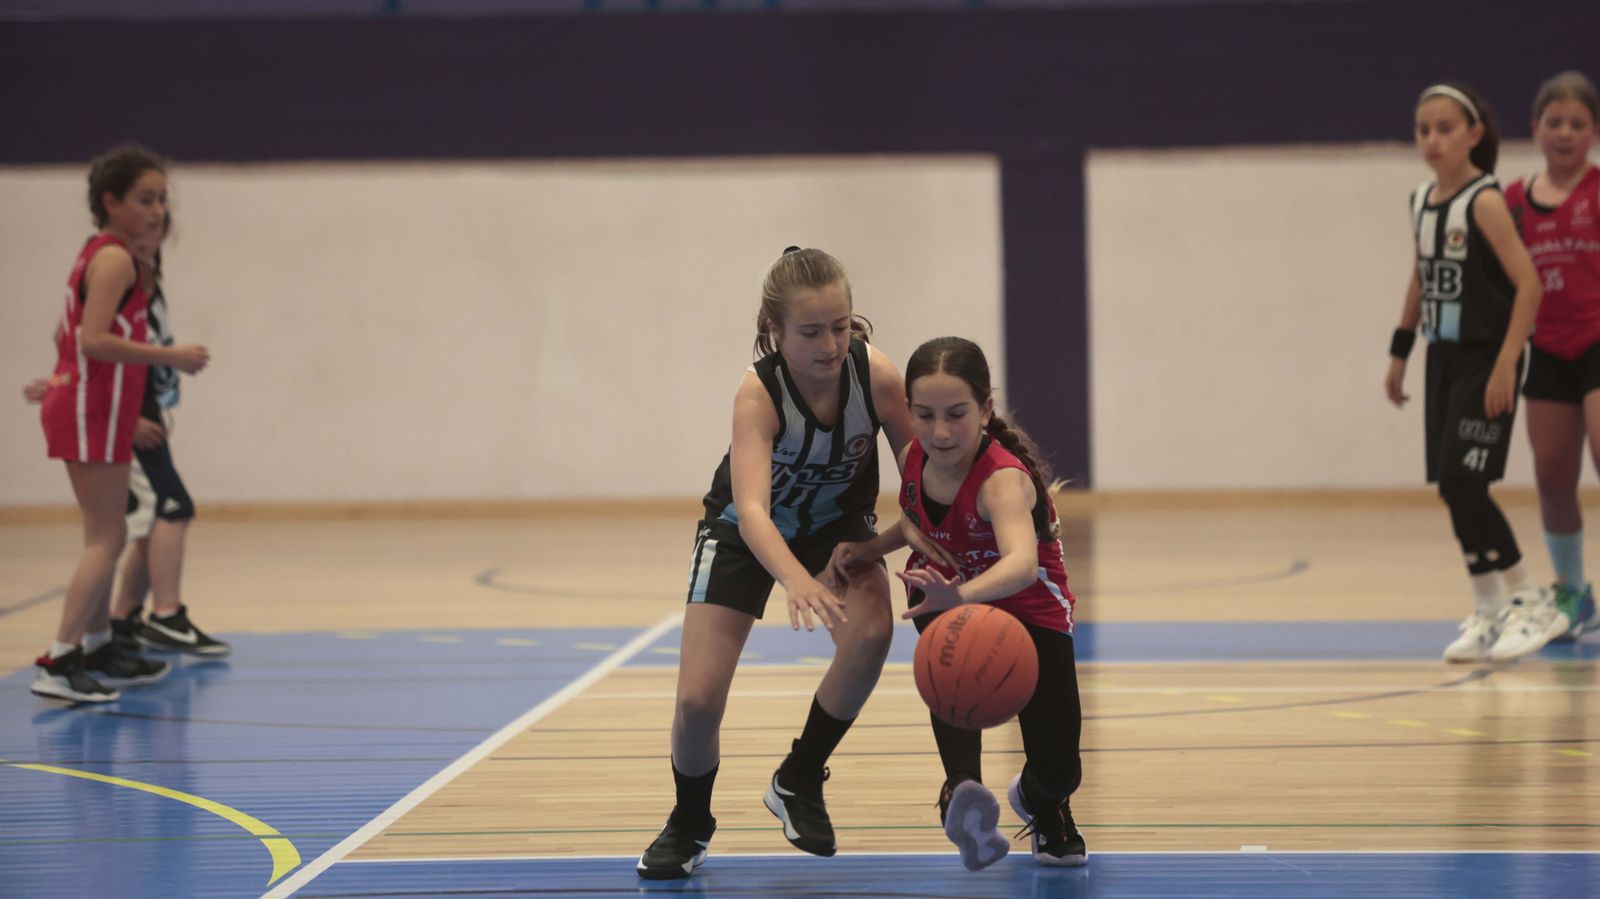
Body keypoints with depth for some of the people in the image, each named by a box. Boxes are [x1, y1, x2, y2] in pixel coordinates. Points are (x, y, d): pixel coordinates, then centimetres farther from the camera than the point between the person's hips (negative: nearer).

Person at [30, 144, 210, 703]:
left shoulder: (100, 255, 15)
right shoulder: (115, 259, -14)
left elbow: (69, 334, 19)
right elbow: (95, 339, -24)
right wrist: (171, 357, -21)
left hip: (92, 408, 10)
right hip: (92, 411, -10)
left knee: (106, 538, 19)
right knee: (106, 541, -11)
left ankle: (97, 648, 29)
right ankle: (59, 663, -17)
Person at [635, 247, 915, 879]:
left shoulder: (877, 376, -27)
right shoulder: (758, 393, -35)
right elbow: (752, 510, -46)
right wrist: (796, 581, -64)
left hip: (837, 523, 2)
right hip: (747, 533, -2)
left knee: (871, 633, -29)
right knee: (698, 700, -11)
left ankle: (798, 782, -5)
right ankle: (689, 823, 22)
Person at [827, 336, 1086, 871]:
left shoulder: (1003, 479, -37)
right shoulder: (914, 461, -16)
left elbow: (1022, 563, -59)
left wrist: (963, 594, -78)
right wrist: (868, 549, -7)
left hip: (1030, 611, -4)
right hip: (946, 596, 4)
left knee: (1059, 775, -6)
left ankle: (1036, 798, 34)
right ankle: (963, 791, -46)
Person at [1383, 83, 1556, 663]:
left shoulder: (1484, 202, -14)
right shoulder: (1422, 203, 8)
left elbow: (1528, 284, -18)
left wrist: (1506, 365, -22)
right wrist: (1400, 353, 20)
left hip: (1486, 360, -7)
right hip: (1445, 358, 7)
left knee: (1461, 482, -14)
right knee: (1454, 490, 5)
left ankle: (1529, 599, -1)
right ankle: (1488, 613, 13)